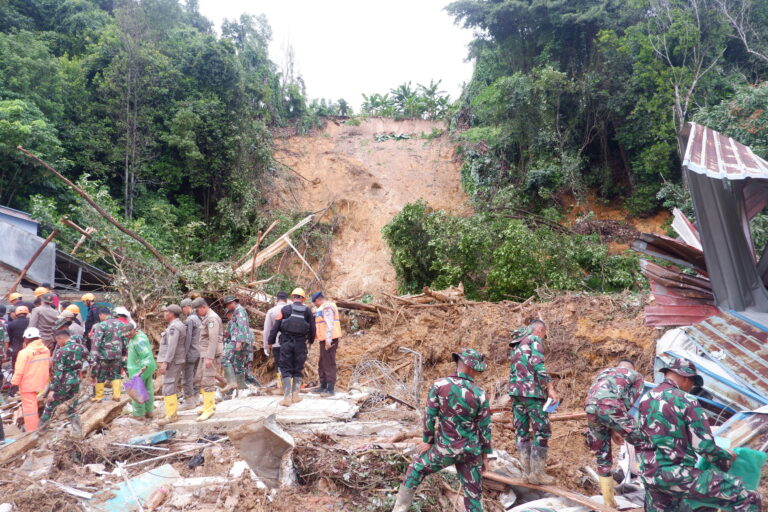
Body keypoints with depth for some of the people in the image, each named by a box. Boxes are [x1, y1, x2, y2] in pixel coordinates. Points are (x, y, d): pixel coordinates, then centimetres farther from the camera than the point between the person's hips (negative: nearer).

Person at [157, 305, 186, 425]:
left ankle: (171, 415, -9)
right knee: (172, 387, 16)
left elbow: (172, 347, -24)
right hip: (176, 361, 11)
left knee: (168, 388, -10)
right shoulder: (179, 325, 15)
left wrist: (165, 363, -26)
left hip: (173, 362, -11)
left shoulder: (174, 327, -16)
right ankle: (172, 412, 22)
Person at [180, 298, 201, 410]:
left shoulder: (189, 320, -15)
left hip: (190, 353, -9)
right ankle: (195, 399, 19)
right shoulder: (197, 318, 12)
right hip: (198, 353, 9)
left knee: (188, 378, -3)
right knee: (195, 377, 14)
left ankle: (189, 402, 1)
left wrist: (184, 353, -15)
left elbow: (187, 338, -18)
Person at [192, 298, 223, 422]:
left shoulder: (212, 318, -15)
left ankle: (209, 409, -4)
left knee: (207, 381, -9)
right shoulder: (205, 318, 16)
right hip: (205, 354, 10)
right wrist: (206, 356, 18)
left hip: (211, 354, -10)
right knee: (199, 379, 13)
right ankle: (210, 404, 21)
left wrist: (209, 358, -25)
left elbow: (213, 339, -22)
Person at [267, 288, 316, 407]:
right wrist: (310, 340, 28)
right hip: (300, 343, 1)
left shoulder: (285, 309, -1)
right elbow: (312, 328, 10)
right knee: (298, 370, 13)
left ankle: (287, 397, -4)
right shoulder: (307, 311, 3)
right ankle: (295, 396, 14)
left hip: (286, 343, -1)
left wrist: (270, 341, 6)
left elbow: (276, 326, -3)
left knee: (286, 370, 4)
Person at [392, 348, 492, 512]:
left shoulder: (439, 385, -12)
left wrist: (427, 441, 8)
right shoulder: (480, 394, -9)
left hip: (445, 449, -1)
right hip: (471, 450, 1)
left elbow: (430, 416, -6)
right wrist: (485, 454, 10)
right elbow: (485, 427, -2)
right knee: (473, 492, 14)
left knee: (416, 469, 22)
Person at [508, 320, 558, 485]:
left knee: (521, 431, 8)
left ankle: (527, 471, 10)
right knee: (542, 431, -2)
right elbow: (537, 364, -16)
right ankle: (537, 473, -2)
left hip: (515, 390, 8)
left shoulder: (516, 345, 22)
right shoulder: (534, 339, -2)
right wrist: (549, 387, -17)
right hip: (532, 391, -8)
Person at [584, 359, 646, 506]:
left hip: (590, 410, 6)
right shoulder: (637, 376, 25)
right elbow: (628, 403, 16)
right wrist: (617, 428, 22)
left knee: (602, 456, 18)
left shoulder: (603, 373, 38)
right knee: (641, 441, 15)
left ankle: (609, 501, 26)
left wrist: (612, 430, 27)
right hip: (610, 409, -5)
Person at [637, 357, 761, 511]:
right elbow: (705, 446, -9)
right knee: (748, 498, -1)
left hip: (649, 474, 7)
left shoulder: (645, 400, 10)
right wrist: (727, 459, 10)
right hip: (677, 475, -7)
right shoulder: (686, 401, -9)